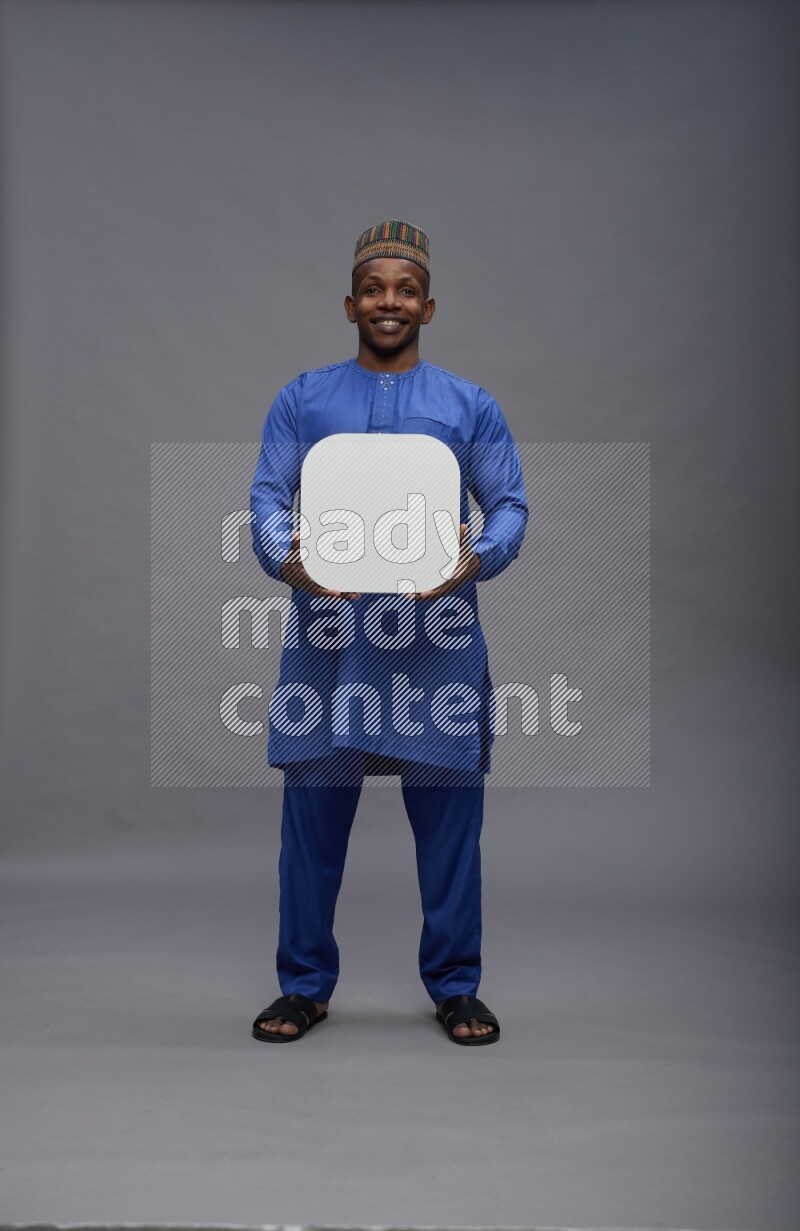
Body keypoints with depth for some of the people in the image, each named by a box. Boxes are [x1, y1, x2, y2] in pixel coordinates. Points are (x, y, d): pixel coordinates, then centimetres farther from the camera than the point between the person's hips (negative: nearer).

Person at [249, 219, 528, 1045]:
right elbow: (267, 498, 5)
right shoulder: (302, 399, 12)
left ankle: (454, 985, 21)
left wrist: (477, 558, -14)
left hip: (438, 635, 0)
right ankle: (305, 985, 21)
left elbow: (510, 505, 8)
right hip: (328, 633, 0)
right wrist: (286, 557, -17)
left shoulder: (471, 406, 12)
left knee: (448, 819, 4)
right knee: (313, 814, 4)